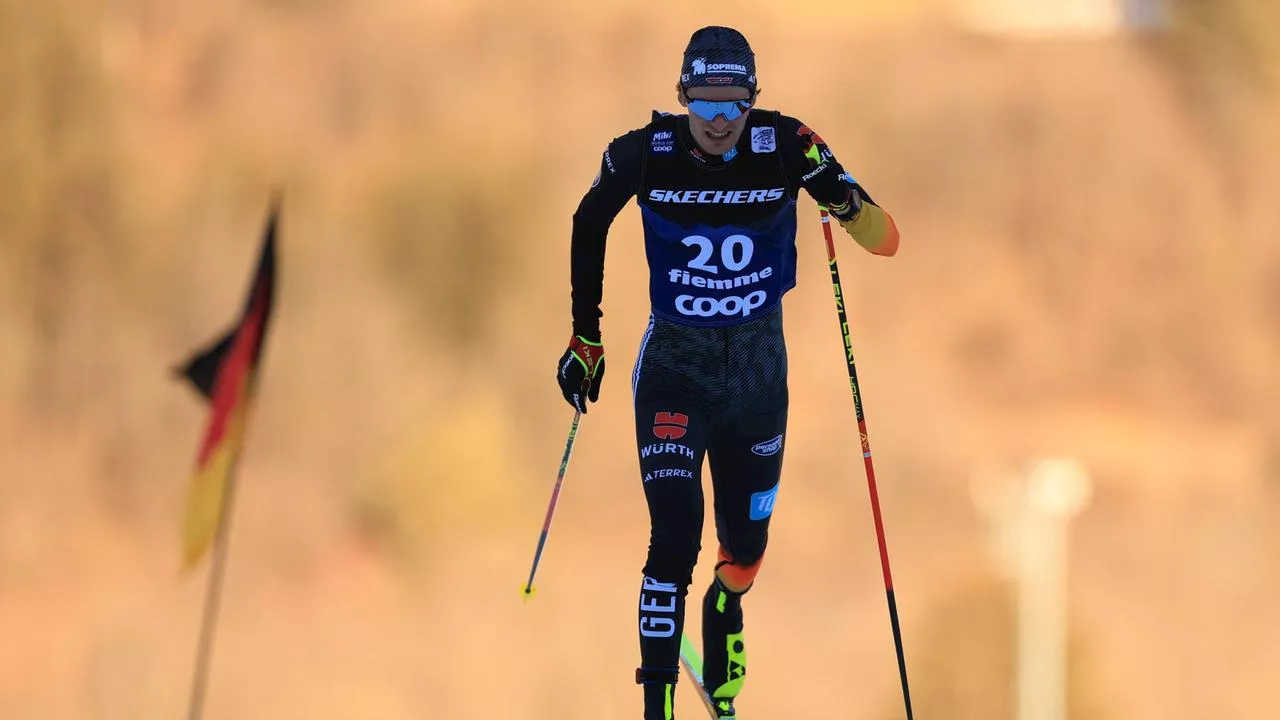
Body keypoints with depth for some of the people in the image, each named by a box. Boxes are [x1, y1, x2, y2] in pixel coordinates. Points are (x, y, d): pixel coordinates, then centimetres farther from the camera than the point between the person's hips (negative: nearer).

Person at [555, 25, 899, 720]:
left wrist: (847, 202, -37)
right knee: (675, 537, -17)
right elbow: (588, 228, 5)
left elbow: (886, 241, -14)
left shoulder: (785, 147, -15)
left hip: (757, 362, 2)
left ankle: (725, 610, 49)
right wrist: (585, 338, 8)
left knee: (747, 541, 14)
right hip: (675, 359, -2)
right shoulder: (644, 154, -15)